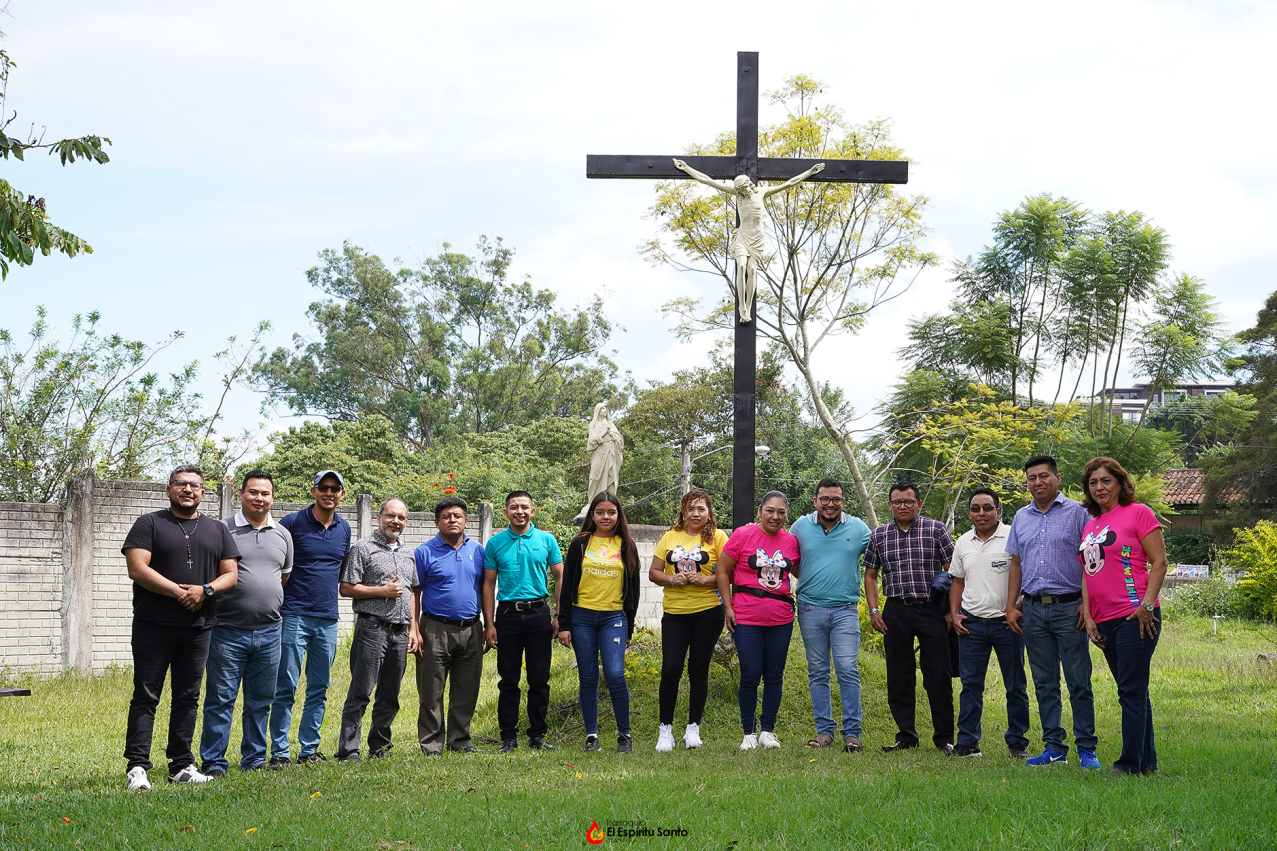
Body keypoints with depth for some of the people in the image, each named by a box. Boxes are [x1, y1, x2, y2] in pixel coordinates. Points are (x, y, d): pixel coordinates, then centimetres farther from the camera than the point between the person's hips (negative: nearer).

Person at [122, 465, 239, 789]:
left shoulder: (217, 530, 14)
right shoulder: (149, 524, 2)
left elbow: (230, 575, 10)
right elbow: (137, 569, -10)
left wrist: (206, 590, -10)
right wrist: (179, 592, -14)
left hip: (198, 628, 4)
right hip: (153, 626, -4)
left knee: (188, 698, 8)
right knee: (146, 696, -4)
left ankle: (182, 766, 14)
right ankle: (137, 767, -4)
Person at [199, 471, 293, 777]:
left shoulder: (282, 534, 12)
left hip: (269, 632, 4)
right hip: (228, 631, -4)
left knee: (261, 701, 10)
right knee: (221, 698, -2)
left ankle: (255, 759, 20)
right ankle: (213, 762, 4)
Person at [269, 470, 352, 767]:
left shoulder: (343, 528, 12)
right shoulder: (292, 523, -4)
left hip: (328, 619, 5)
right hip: (294, 617, -5)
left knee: (319, 689, 8)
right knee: (286, 688, -4)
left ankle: (309, 750, 16)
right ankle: (279, 752, 1)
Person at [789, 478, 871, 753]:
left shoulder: (858, 528, 4)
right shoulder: (800, 527, 6)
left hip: (845, 609, -1)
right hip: (810, 609, 1)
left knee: (848, 670, -8)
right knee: (817, 672, 6)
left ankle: (852, 732, -1)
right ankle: (824, 730, 13)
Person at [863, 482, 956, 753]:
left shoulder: (936, 529, 2)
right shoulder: (878, 535, 9)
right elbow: (870, 575, 16)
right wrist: (873, 610, 5)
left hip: (931, 609, -3)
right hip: (896, 611, 3)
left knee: (938, 675, -3)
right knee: (899, 676, 5)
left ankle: (944, 737, 6)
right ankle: (906, 736, 14)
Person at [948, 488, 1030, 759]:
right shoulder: (963, 543, 11)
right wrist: (954, 614, 8)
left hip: (1006, 621, -4)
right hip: (971, 622, 4)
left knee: (1015, 686, 4)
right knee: (970, 684, 4)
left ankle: (1018, 743, 12)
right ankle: (967, 742, 9)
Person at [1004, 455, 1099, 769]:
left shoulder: (1077, 513, 0)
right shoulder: (1021, 517, 15)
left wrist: (1087, 603, -12)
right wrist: (1011, 607, 11)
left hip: (1068, 607, -5)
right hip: (1033, 610, 5)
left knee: (1079, 683, -3)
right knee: (1044, 684, 7)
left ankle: (1087, 749, 4)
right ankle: (1054, 748, 13)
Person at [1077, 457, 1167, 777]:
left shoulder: (1138, 512, -2)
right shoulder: (1090, 525, 17)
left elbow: (1159, 562, -7)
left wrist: (1146, 605, -16)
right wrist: (1087, 615, 8)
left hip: (1135, 616, -7)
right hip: (1104, 620, 7)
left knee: (1131, 691, -7)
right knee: (1132, 692, 12)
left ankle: (1130, 763, -4)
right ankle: (1147, 761, 18)